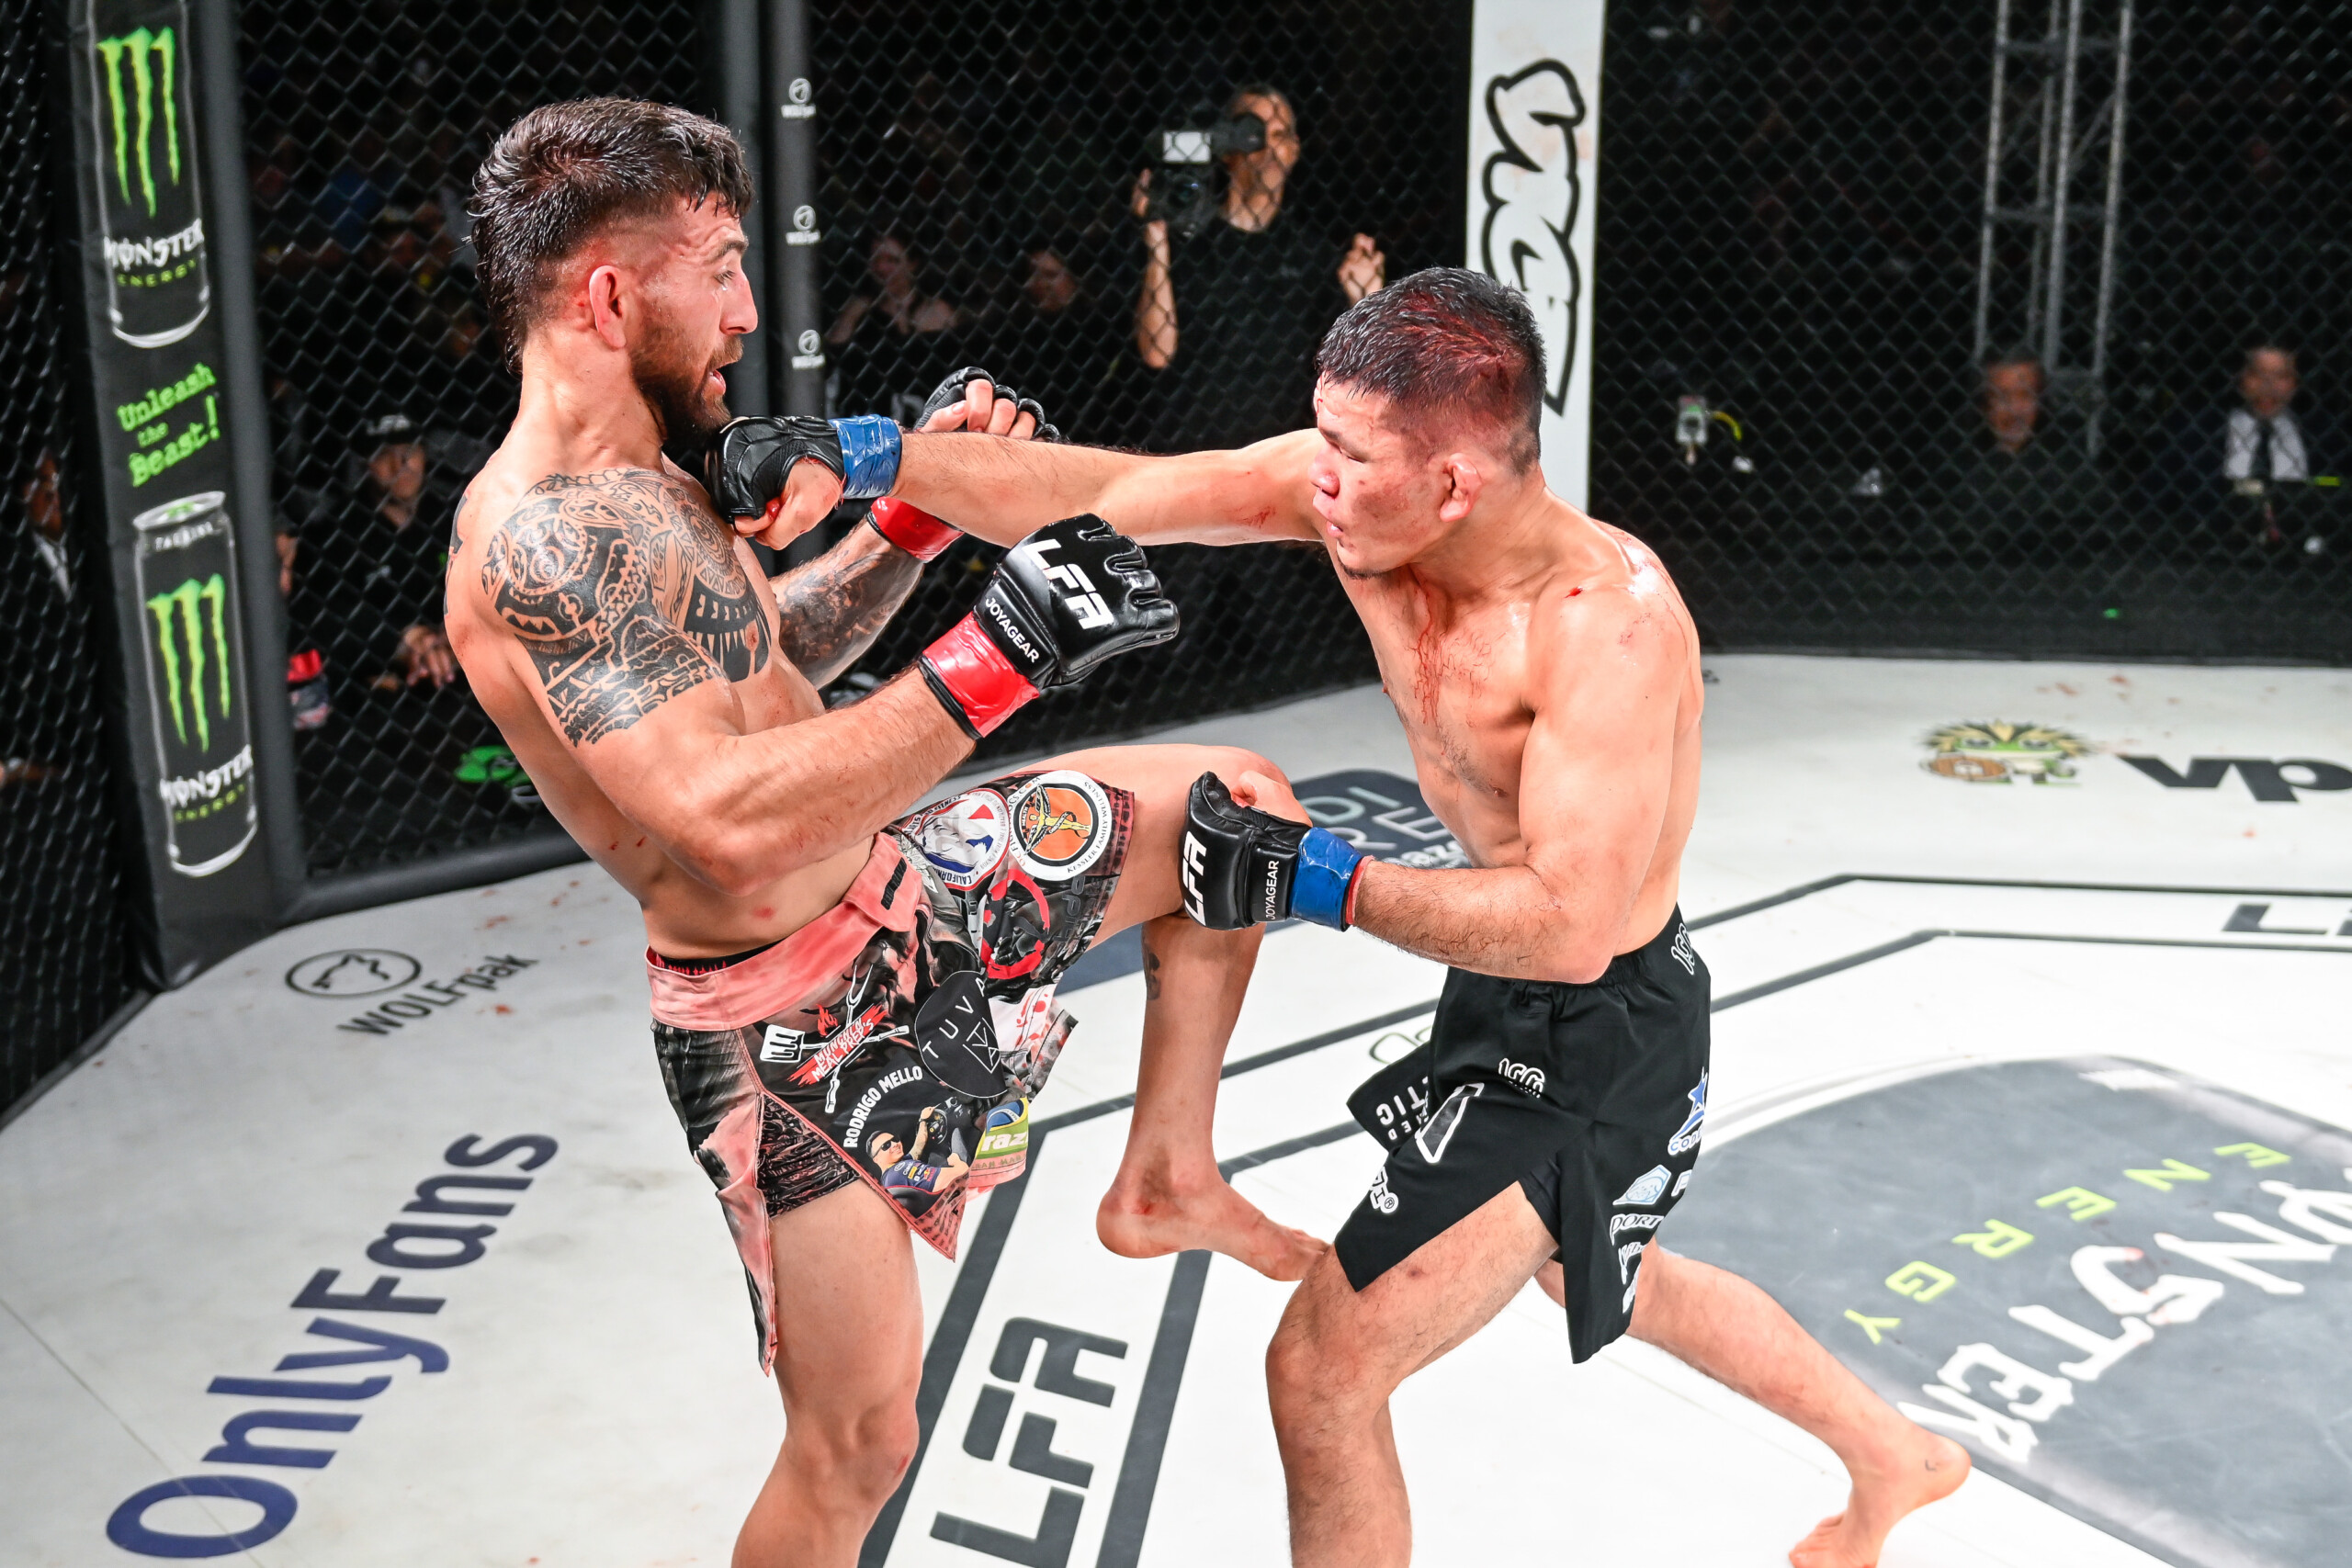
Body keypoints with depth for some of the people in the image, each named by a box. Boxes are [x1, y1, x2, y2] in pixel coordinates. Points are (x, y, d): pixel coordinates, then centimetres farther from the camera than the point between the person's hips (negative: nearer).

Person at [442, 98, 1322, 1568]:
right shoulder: (540, 536, -29)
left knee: (1231, 798, 15)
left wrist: (919, 509, 6)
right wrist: (998, 654, -37)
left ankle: (1166, 1175, 24)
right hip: (783, 1012, -9)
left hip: (904, 884, 9)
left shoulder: (634, 484, 3)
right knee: (856, 1445, -2)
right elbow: (737, 819, -40)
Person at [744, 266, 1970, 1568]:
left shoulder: (1608, 618, -34)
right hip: (1516, 979, 9)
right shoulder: (1353, 485, -14)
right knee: (1598, 1276, 33)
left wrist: (1320, 879, -38)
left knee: (1322, 1368, -7)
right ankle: (1893, 1459, 56)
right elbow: (1102, 494, -15)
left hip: (1602, 1042, -9)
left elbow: (1569, 927, -36)